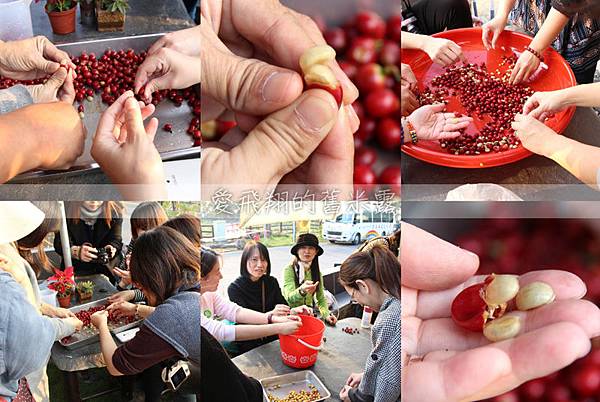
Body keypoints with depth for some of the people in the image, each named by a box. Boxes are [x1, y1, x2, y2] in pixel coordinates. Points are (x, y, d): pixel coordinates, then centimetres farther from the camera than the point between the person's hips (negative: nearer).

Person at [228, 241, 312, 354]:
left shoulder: (272, 282, 8)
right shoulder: (235, 288, -8)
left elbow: (283, 309, 2)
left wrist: (294, 311, -22)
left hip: (272, 340, 5)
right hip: (248, 346, -5)